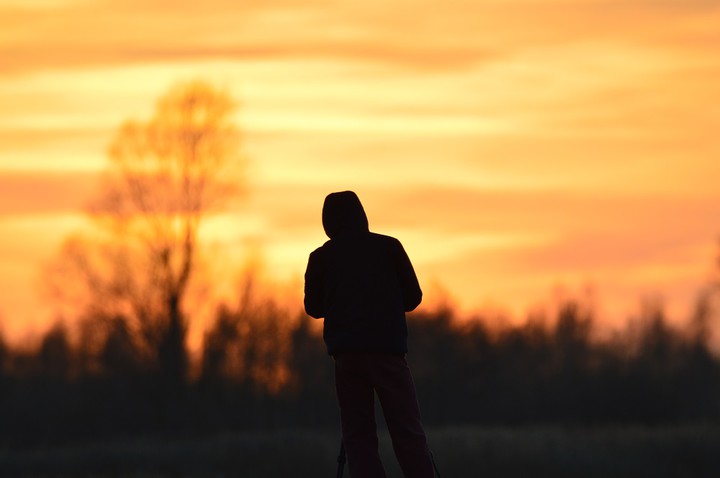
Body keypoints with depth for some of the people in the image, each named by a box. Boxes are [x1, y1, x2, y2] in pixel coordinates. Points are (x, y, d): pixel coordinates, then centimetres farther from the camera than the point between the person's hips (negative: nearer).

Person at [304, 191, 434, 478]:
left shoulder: (321, 257, 8)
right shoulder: (389, 247, 7)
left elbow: (313, 307, 12)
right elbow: (413, 297, 9)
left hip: (346, 354, 1)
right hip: (388, 349, -1)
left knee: (357, 435, 2)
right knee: (408, 433, -2)